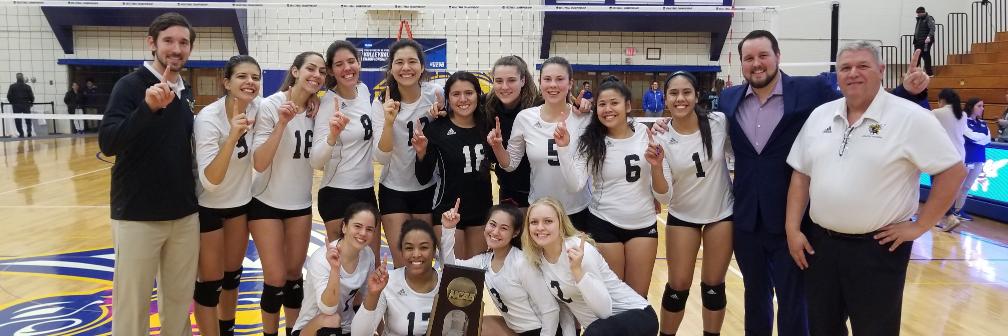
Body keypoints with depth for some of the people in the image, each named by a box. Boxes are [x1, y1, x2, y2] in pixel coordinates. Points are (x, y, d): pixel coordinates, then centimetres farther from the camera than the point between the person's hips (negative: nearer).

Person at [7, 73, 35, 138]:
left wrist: (12, 102, 15)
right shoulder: (27, 86, -3)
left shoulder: (12, 86, -1)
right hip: (26, 105, 0)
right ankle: (29, 131, -3)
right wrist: (30, 103, 14)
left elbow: (9, 96, -2)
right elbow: (31, 97, -4)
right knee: (28, 120, 11)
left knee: (18, 120, 5)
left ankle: (21, 133, 1)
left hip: (16, 106, 0)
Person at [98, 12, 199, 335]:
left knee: (180, 300, 11)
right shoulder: (131, 84, -8)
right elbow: (108, 144, -21)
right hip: (137, 215, -5)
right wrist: (149, 107, -34)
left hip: (184, 214, 5)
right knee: (132, 305, 3)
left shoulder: (185, 93, 10)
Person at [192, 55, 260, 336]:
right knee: (210, 282, 1)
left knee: (233, 275, 18)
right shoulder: (209, 118, -26)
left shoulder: (256, 108, -10)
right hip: (208, 206, -6)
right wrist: (233, 136, -42)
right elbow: (210, 181, -32)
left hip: (240, 202, 6)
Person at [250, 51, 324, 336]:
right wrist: (282, 123, -29)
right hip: (267, 203, -4)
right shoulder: (270, 105, -17)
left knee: (294, 273, 11)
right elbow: (259, 164, -21)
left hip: (300, 203, 4)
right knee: (276, 278, -2)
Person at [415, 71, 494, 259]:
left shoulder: (486, 125, 0)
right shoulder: (436, 129, -11)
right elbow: (424, 178, -8)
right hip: (448, 211, -4)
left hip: (482, 209, 4)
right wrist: (421, 153, -25)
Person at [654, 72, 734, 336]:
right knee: (678, 287, 6)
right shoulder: (663, 139, -13)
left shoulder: (719, 122, -13)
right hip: (682, 217, 0)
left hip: (722, 214, 1)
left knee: (713, 286, 10)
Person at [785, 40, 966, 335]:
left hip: (878, 247, -4)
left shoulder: (910, 117, -9)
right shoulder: (820, 115, 6)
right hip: (819, 243, 5)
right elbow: (801, 175, 9)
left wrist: (919, 226, -10)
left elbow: (953, 172, -8)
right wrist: (793, 229, 3)